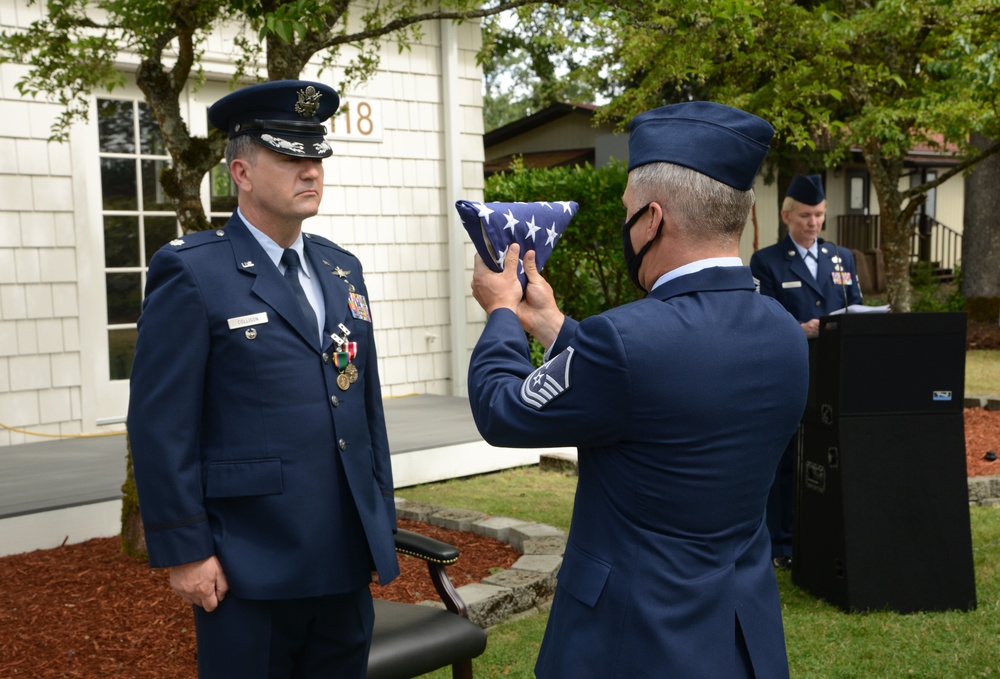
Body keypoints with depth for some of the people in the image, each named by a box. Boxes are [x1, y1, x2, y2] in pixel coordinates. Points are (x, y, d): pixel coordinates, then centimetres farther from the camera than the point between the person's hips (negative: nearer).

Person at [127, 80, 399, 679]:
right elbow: (161, 423, -10)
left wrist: (383, 522, 13)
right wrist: (184, 552, -12)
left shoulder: (343, 269, 12)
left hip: (346, 563, 6)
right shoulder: (192, 273, -8)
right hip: (249, 570, -6)